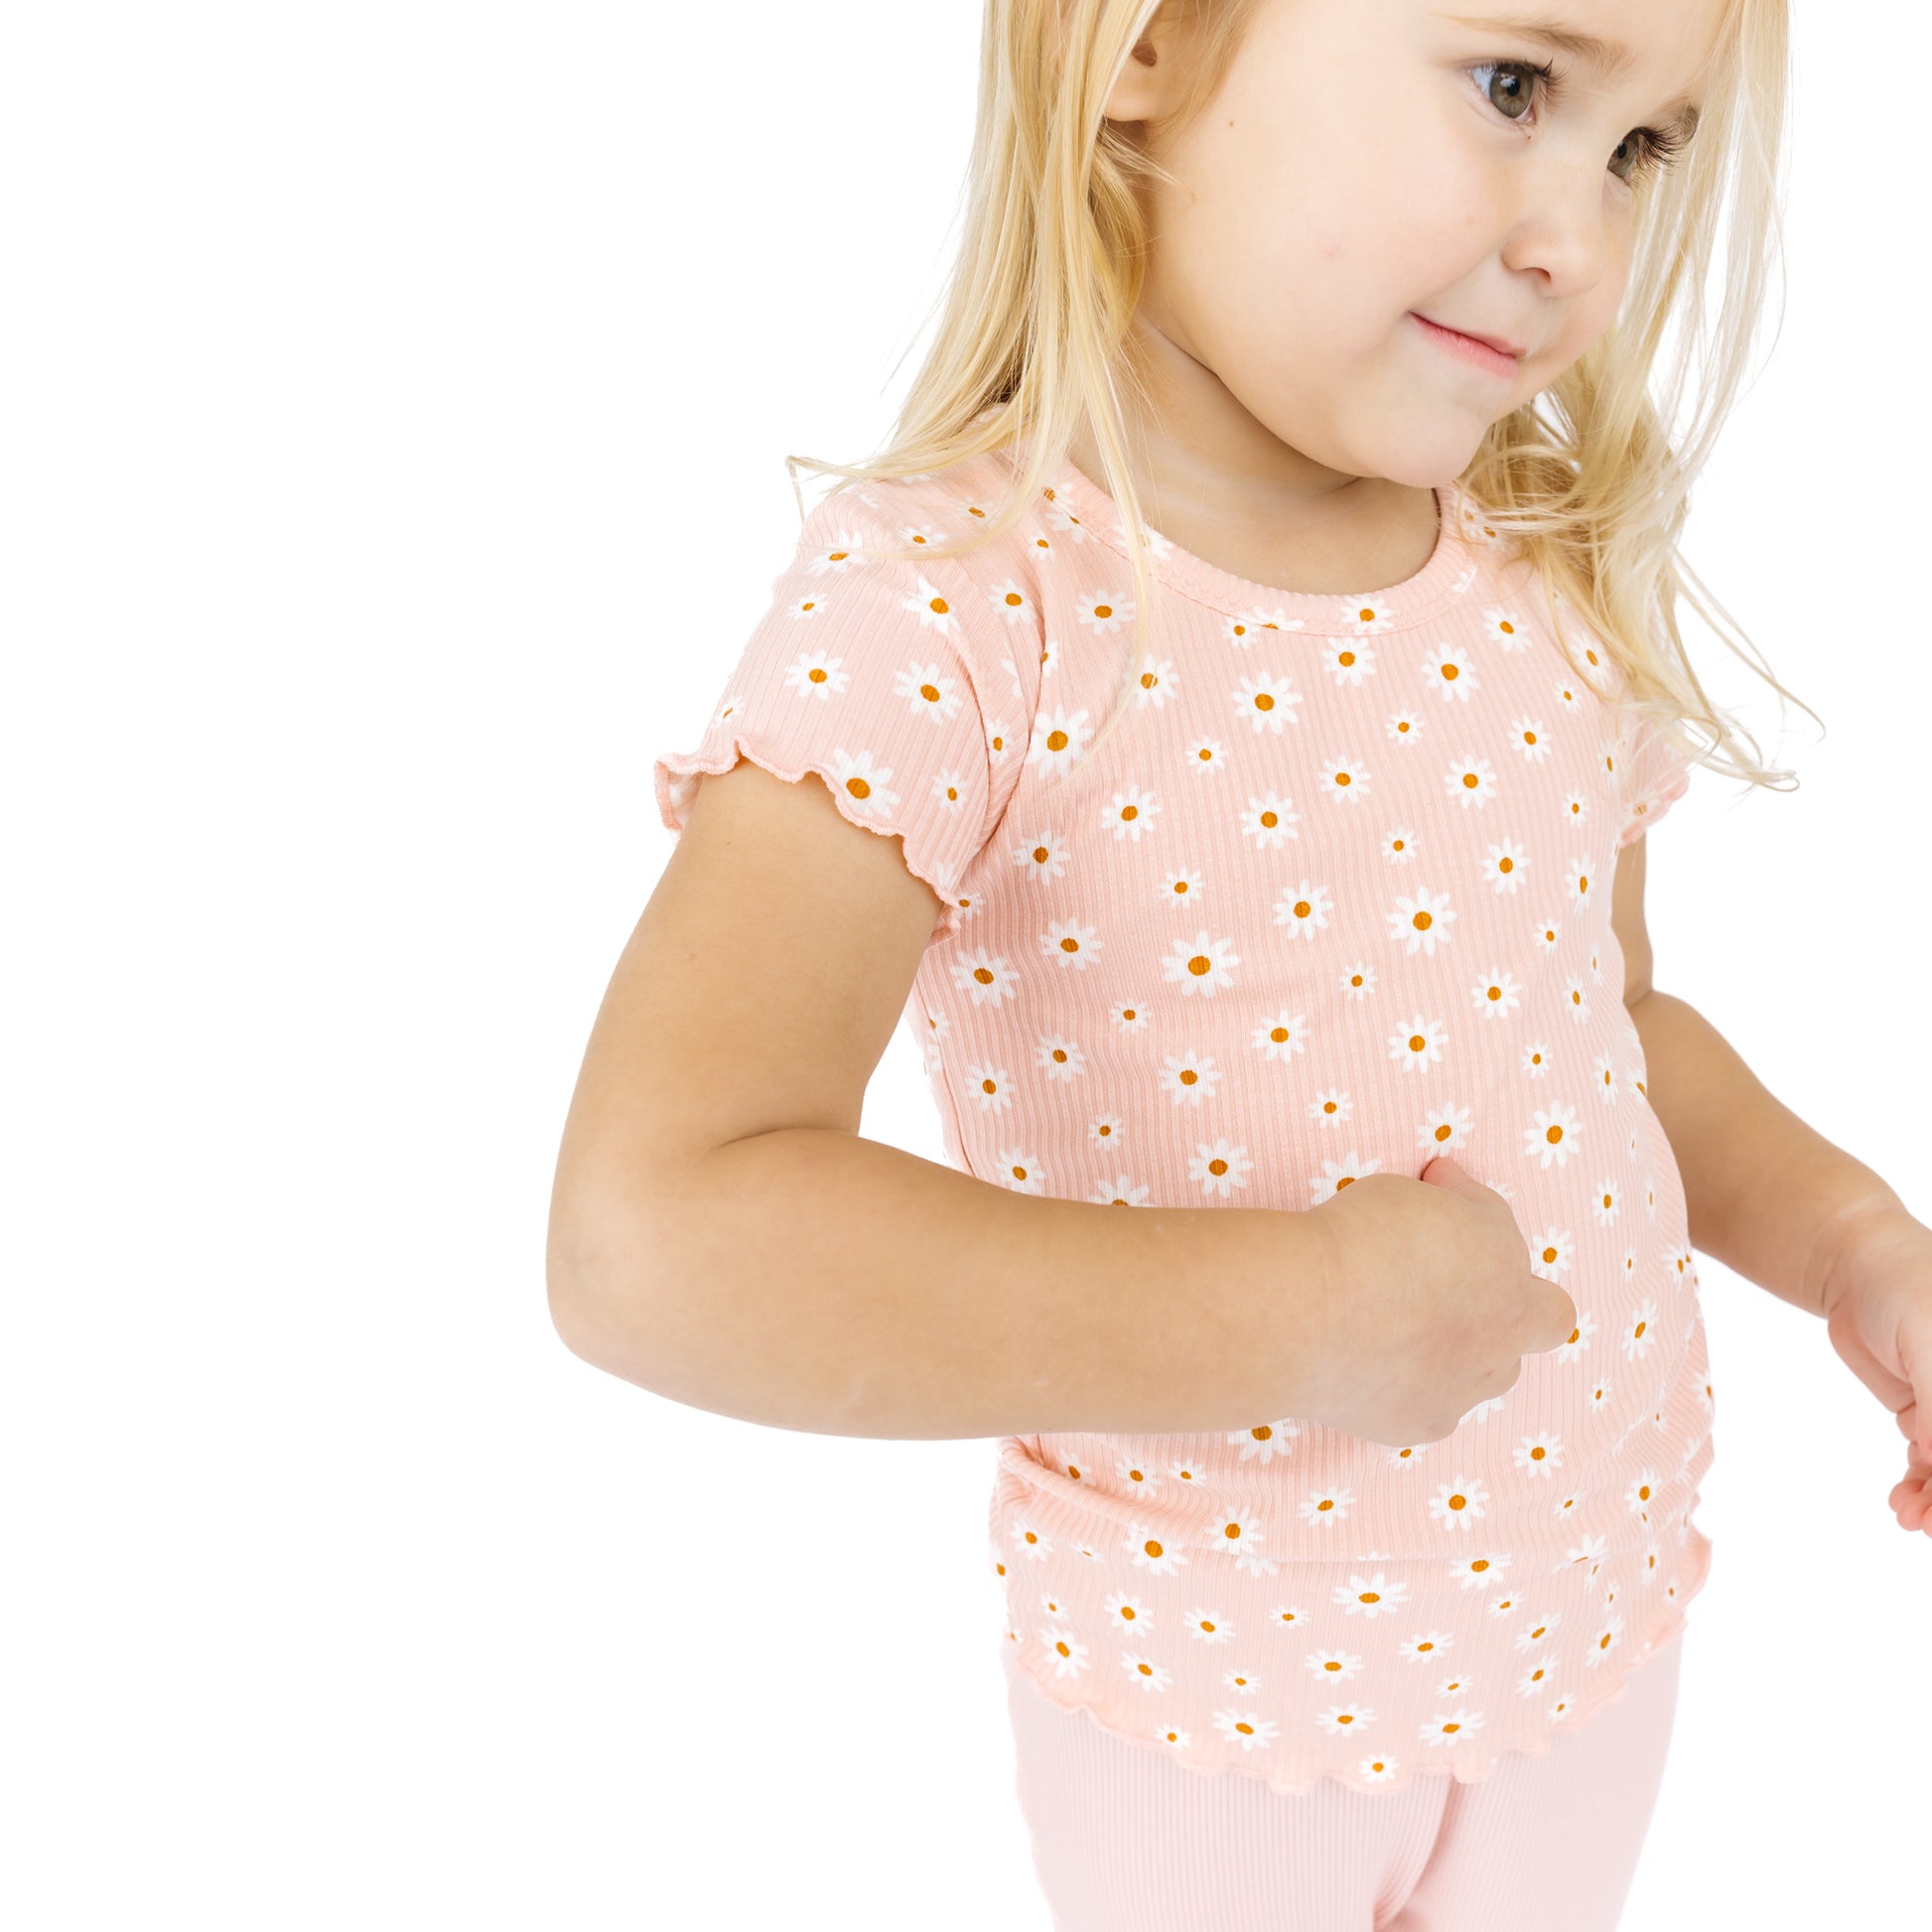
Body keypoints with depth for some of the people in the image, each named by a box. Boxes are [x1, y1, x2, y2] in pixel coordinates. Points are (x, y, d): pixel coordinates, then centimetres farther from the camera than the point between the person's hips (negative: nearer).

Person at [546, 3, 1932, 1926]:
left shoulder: (1559, 570, -6)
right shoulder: (941, 603, -25)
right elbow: (655, 1239, -37)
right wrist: (1319, 1313, -32)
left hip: (1591, 1598, 5)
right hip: (1213, 1686, -5)